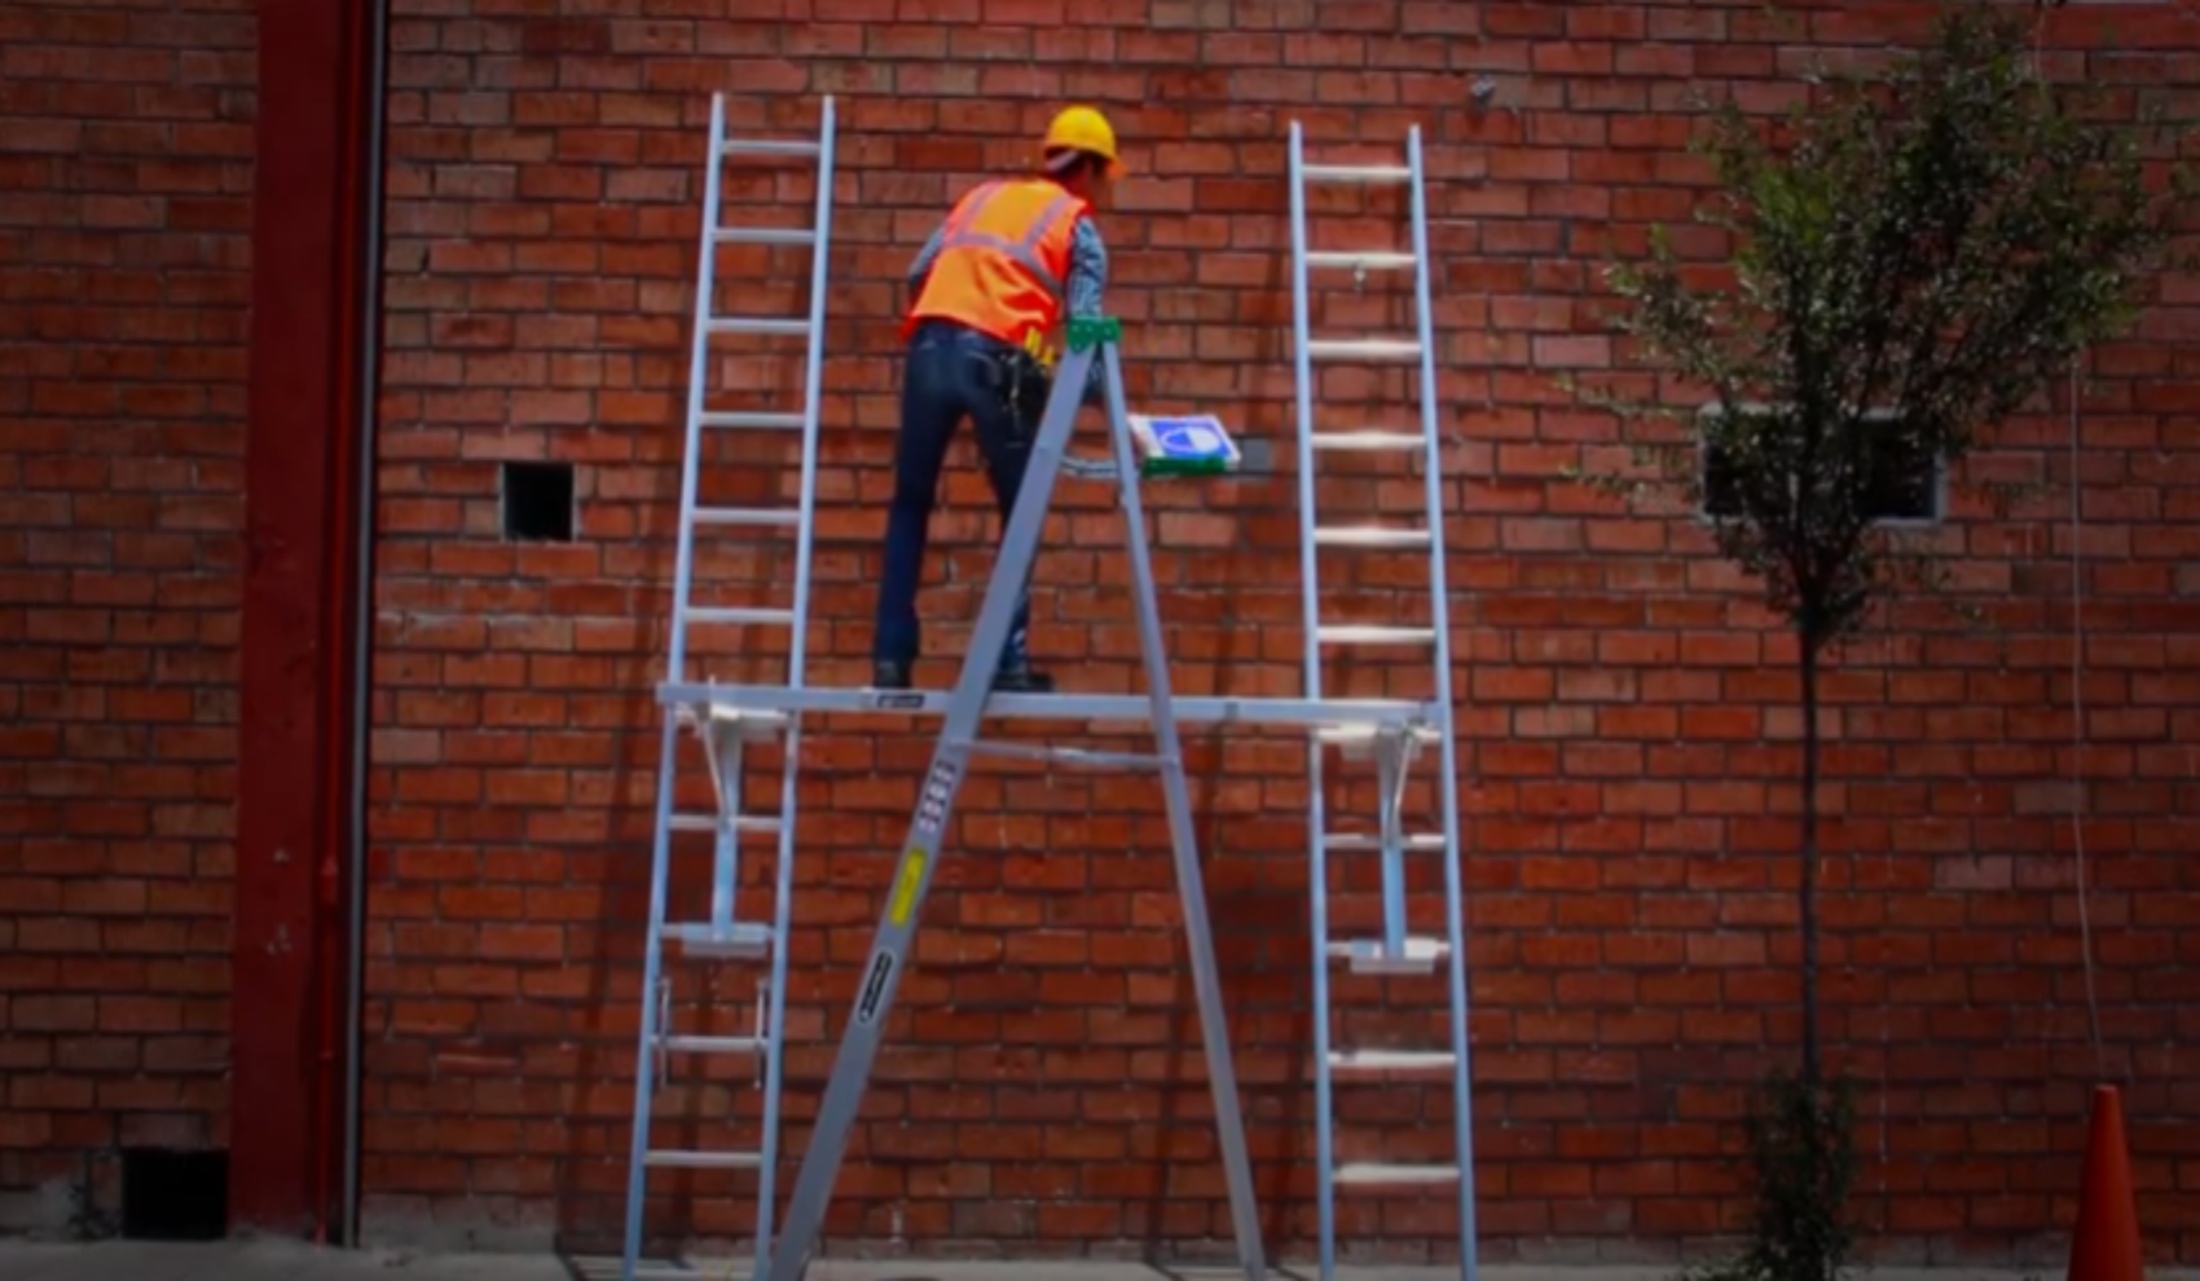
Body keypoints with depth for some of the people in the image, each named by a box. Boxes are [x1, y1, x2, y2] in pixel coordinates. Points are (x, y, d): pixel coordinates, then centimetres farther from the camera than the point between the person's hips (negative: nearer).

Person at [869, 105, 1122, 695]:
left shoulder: (984, 194, 27)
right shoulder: (1079, 226, 15)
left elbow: (918, 274, 17)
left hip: (931, 346, 3)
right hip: (998, 361, -3)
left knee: (909, 506, 15)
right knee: (1020, 513, 13)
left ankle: (891, 657, 11)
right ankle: (1010, 661, 7)